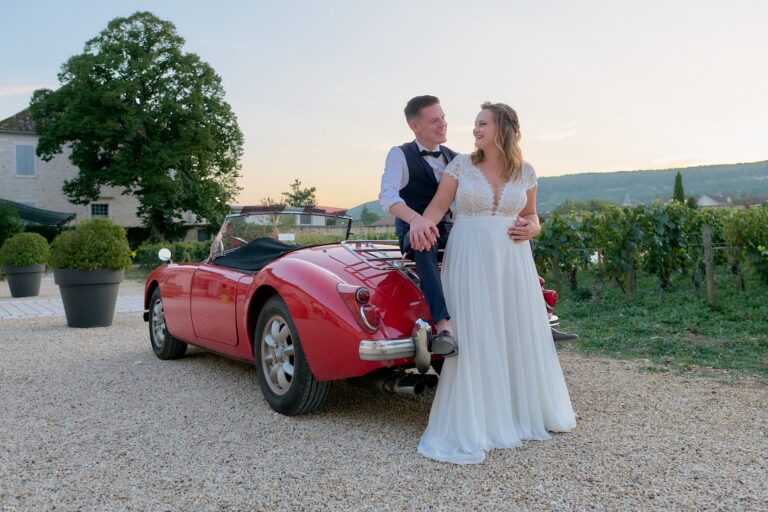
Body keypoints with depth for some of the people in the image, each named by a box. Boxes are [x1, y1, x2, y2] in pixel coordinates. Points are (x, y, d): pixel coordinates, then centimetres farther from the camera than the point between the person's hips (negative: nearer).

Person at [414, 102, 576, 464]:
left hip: (512, 260, 3)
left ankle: (526, 410, 31)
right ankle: (473, 424, 7)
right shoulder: (461, 165, 1)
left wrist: (531, 227, -5)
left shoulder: (525, 172, 7)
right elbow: (438, 206, -5)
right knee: (473, 340, -3)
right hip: (469, 259, -2)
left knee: (520, 336, 10)